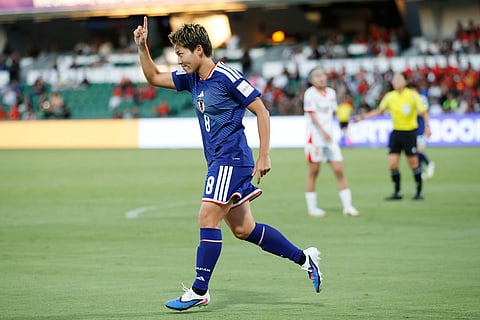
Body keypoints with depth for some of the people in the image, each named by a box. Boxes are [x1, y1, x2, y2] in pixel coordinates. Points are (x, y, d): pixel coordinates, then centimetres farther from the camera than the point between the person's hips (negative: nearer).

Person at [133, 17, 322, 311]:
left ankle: (199, 291, -8)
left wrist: (264, 156, -14)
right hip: (219, 161, 9)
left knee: (208, 219, -12)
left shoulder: (227, 76, -13)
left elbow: (262, 112, -10)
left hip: (231, 159, -9)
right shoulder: (191, 78, 11)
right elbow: (154, 77, 22)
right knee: (242, 228, 9)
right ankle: (304, 258, 18)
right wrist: (142, 46, 7)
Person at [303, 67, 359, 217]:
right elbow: (312, 115, -15)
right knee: (313, 172, 1)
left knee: (339, 171, 0)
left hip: (330, 137, 6)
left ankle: (347, 206, 2)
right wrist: (323, 132, -26)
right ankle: (311, 208, 9)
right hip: (315, 137, -6)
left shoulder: (331, 93, 12)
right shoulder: (310, 93, -8)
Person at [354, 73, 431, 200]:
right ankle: (397, 192, 8)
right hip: (396, 132, 4)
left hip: (410, 132, -4)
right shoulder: (389, 96, 4)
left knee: (414, 164, -1)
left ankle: (419, 192, 13)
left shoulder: (412, 95, -8)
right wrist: (363, 117, 14)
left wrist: (427, 126, -20)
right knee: (392, 163, -4)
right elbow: (379, 110, 18)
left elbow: (423, 112, -6)